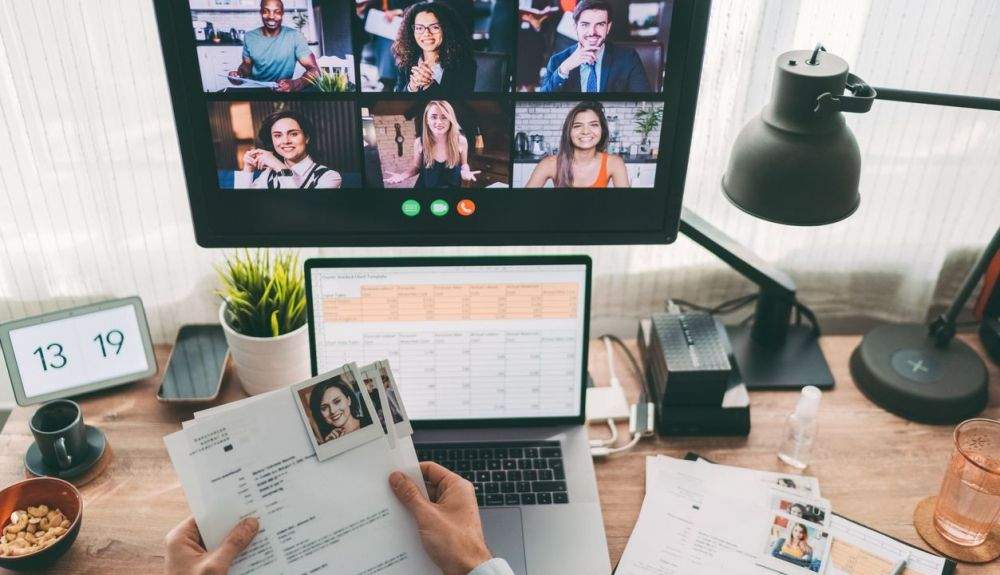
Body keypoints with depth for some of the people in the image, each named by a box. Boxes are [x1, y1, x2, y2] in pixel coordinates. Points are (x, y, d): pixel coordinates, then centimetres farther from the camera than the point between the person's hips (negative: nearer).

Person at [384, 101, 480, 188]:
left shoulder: (461, 141, -12)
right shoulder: (419, 142, -11)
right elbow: (416, 167, 5)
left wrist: (465, 172, -17)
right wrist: (403, 175, -13)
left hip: (452, 187, 0)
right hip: (425, 186, 0)